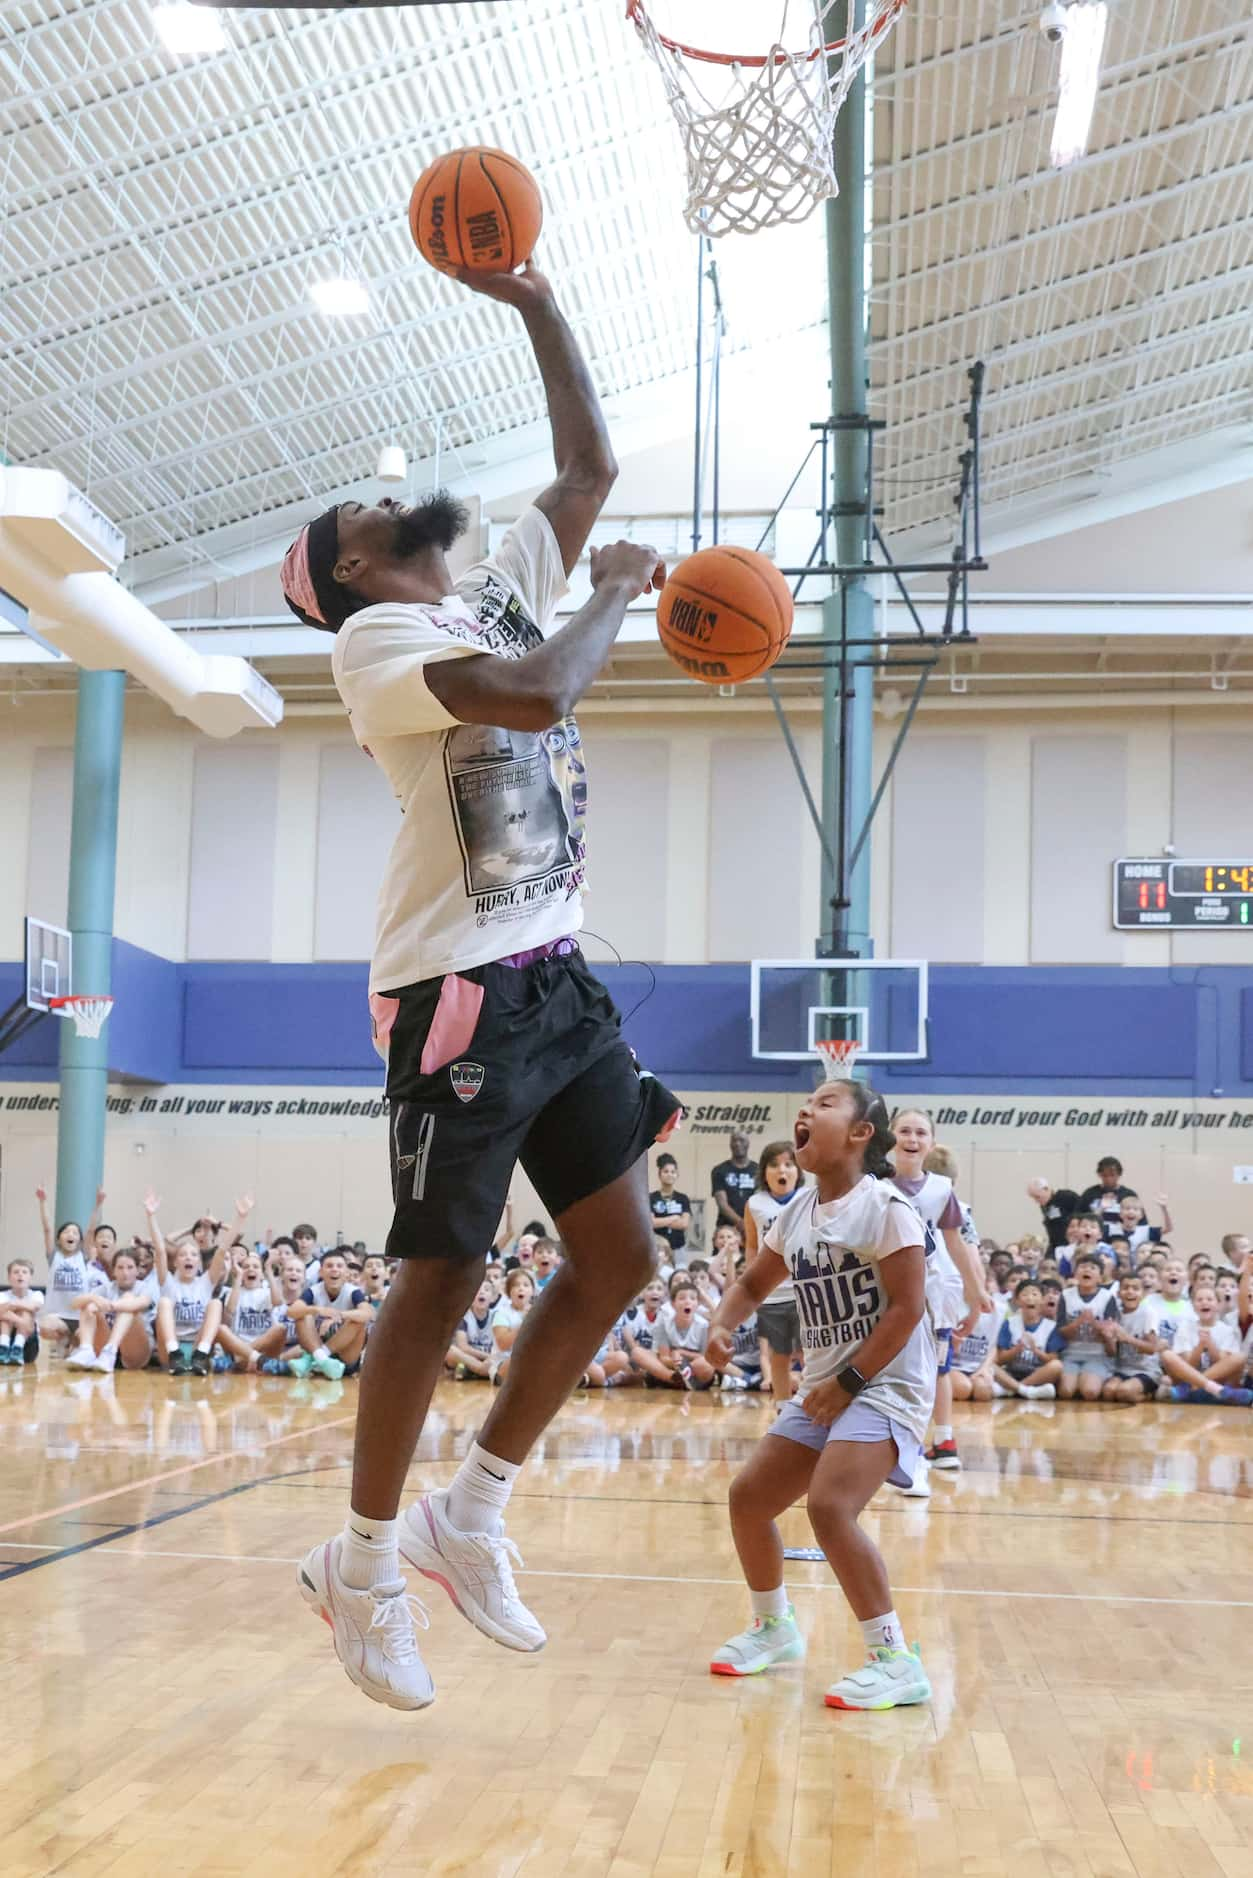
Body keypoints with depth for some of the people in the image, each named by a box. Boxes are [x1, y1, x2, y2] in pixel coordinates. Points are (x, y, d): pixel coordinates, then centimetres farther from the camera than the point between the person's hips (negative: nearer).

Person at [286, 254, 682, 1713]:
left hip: (557, 977, 8)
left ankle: (467, 1516, 19)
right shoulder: (378, 635, -8)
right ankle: (363, 1564, 16)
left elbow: (592, 467, 22)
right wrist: (619, 591, -7)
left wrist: (534, 304, 17)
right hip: (462, 991, -8)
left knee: (616, 1254, 6)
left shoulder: (506, 588, 16)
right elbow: (538, 696, -24)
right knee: (441, 1276, -2)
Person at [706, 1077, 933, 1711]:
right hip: (824, 1387, 9)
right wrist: (721, 1326, -1)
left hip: (884, 1386, -8)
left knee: (829, 1505, -26)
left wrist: (849, 1383, -17)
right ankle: (774, 1629, 31)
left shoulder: (883, 1207, -15)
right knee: (748, 1496, 8)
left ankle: (895, 1660, -15)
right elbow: (752, 1284, 20)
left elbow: (907, 1307, -18)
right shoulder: (797, 1213, 8)